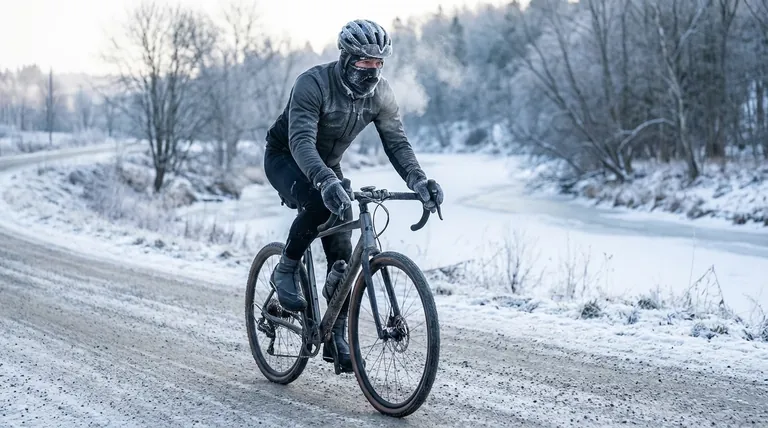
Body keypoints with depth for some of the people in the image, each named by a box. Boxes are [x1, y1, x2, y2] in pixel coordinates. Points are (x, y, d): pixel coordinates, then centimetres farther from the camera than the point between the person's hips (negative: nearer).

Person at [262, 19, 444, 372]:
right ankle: (285, 270, -12)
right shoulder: (313, 83, -31)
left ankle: (336, 337, 3)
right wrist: (326, 183, -59)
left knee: (342, 250, -5)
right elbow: (301, 141, -42)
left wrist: (419, 181, -33)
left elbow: (396, 143, -14)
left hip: (327, 165, 5)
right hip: (285, 157, -5)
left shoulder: (380, 94, -15)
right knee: (319, 203, -37)